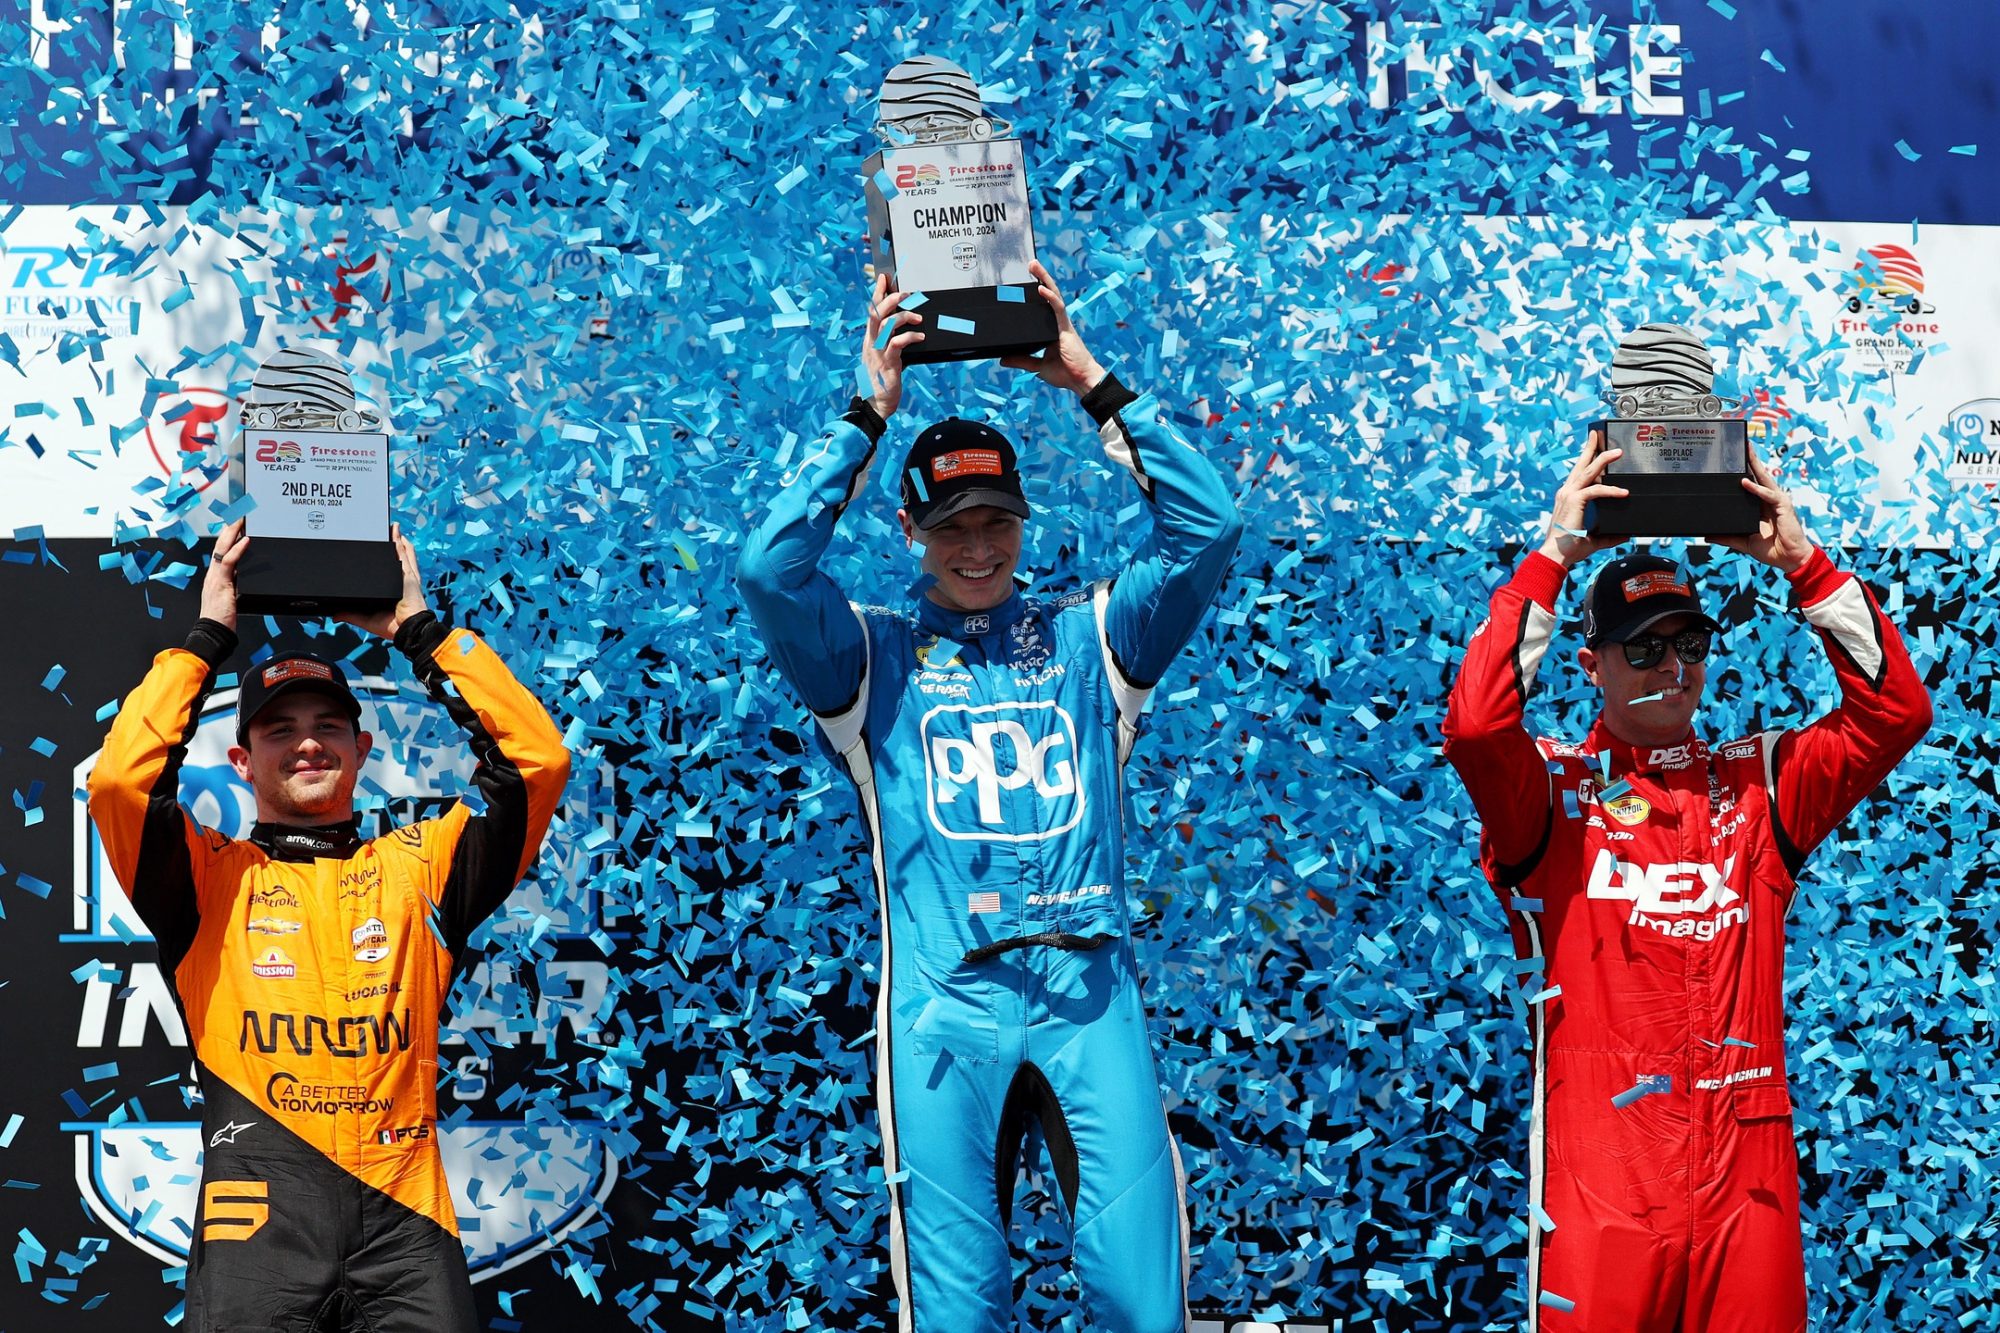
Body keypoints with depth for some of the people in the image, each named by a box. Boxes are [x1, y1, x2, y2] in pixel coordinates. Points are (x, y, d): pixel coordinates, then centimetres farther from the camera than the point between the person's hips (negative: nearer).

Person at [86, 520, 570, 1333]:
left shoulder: (418, 866, 19)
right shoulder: (209, 875, 15)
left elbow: (538, 759, 8)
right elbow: (119, 780, -2)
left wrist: (418, 630, 12)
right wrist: (208, 638, 7)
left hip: (403, 1204, 1)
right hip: (263, 1205, -1)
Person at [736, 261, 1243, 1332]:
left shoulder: (1086, 638, 15)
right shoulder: (872, 658, 12)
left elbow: (1206, 529, 3)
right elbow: (767, 570, -6)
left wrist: (1089, 380, 1)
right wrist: (868, 413, -3)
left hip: (1089, 996, 1)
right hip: (945, 1007, -1)